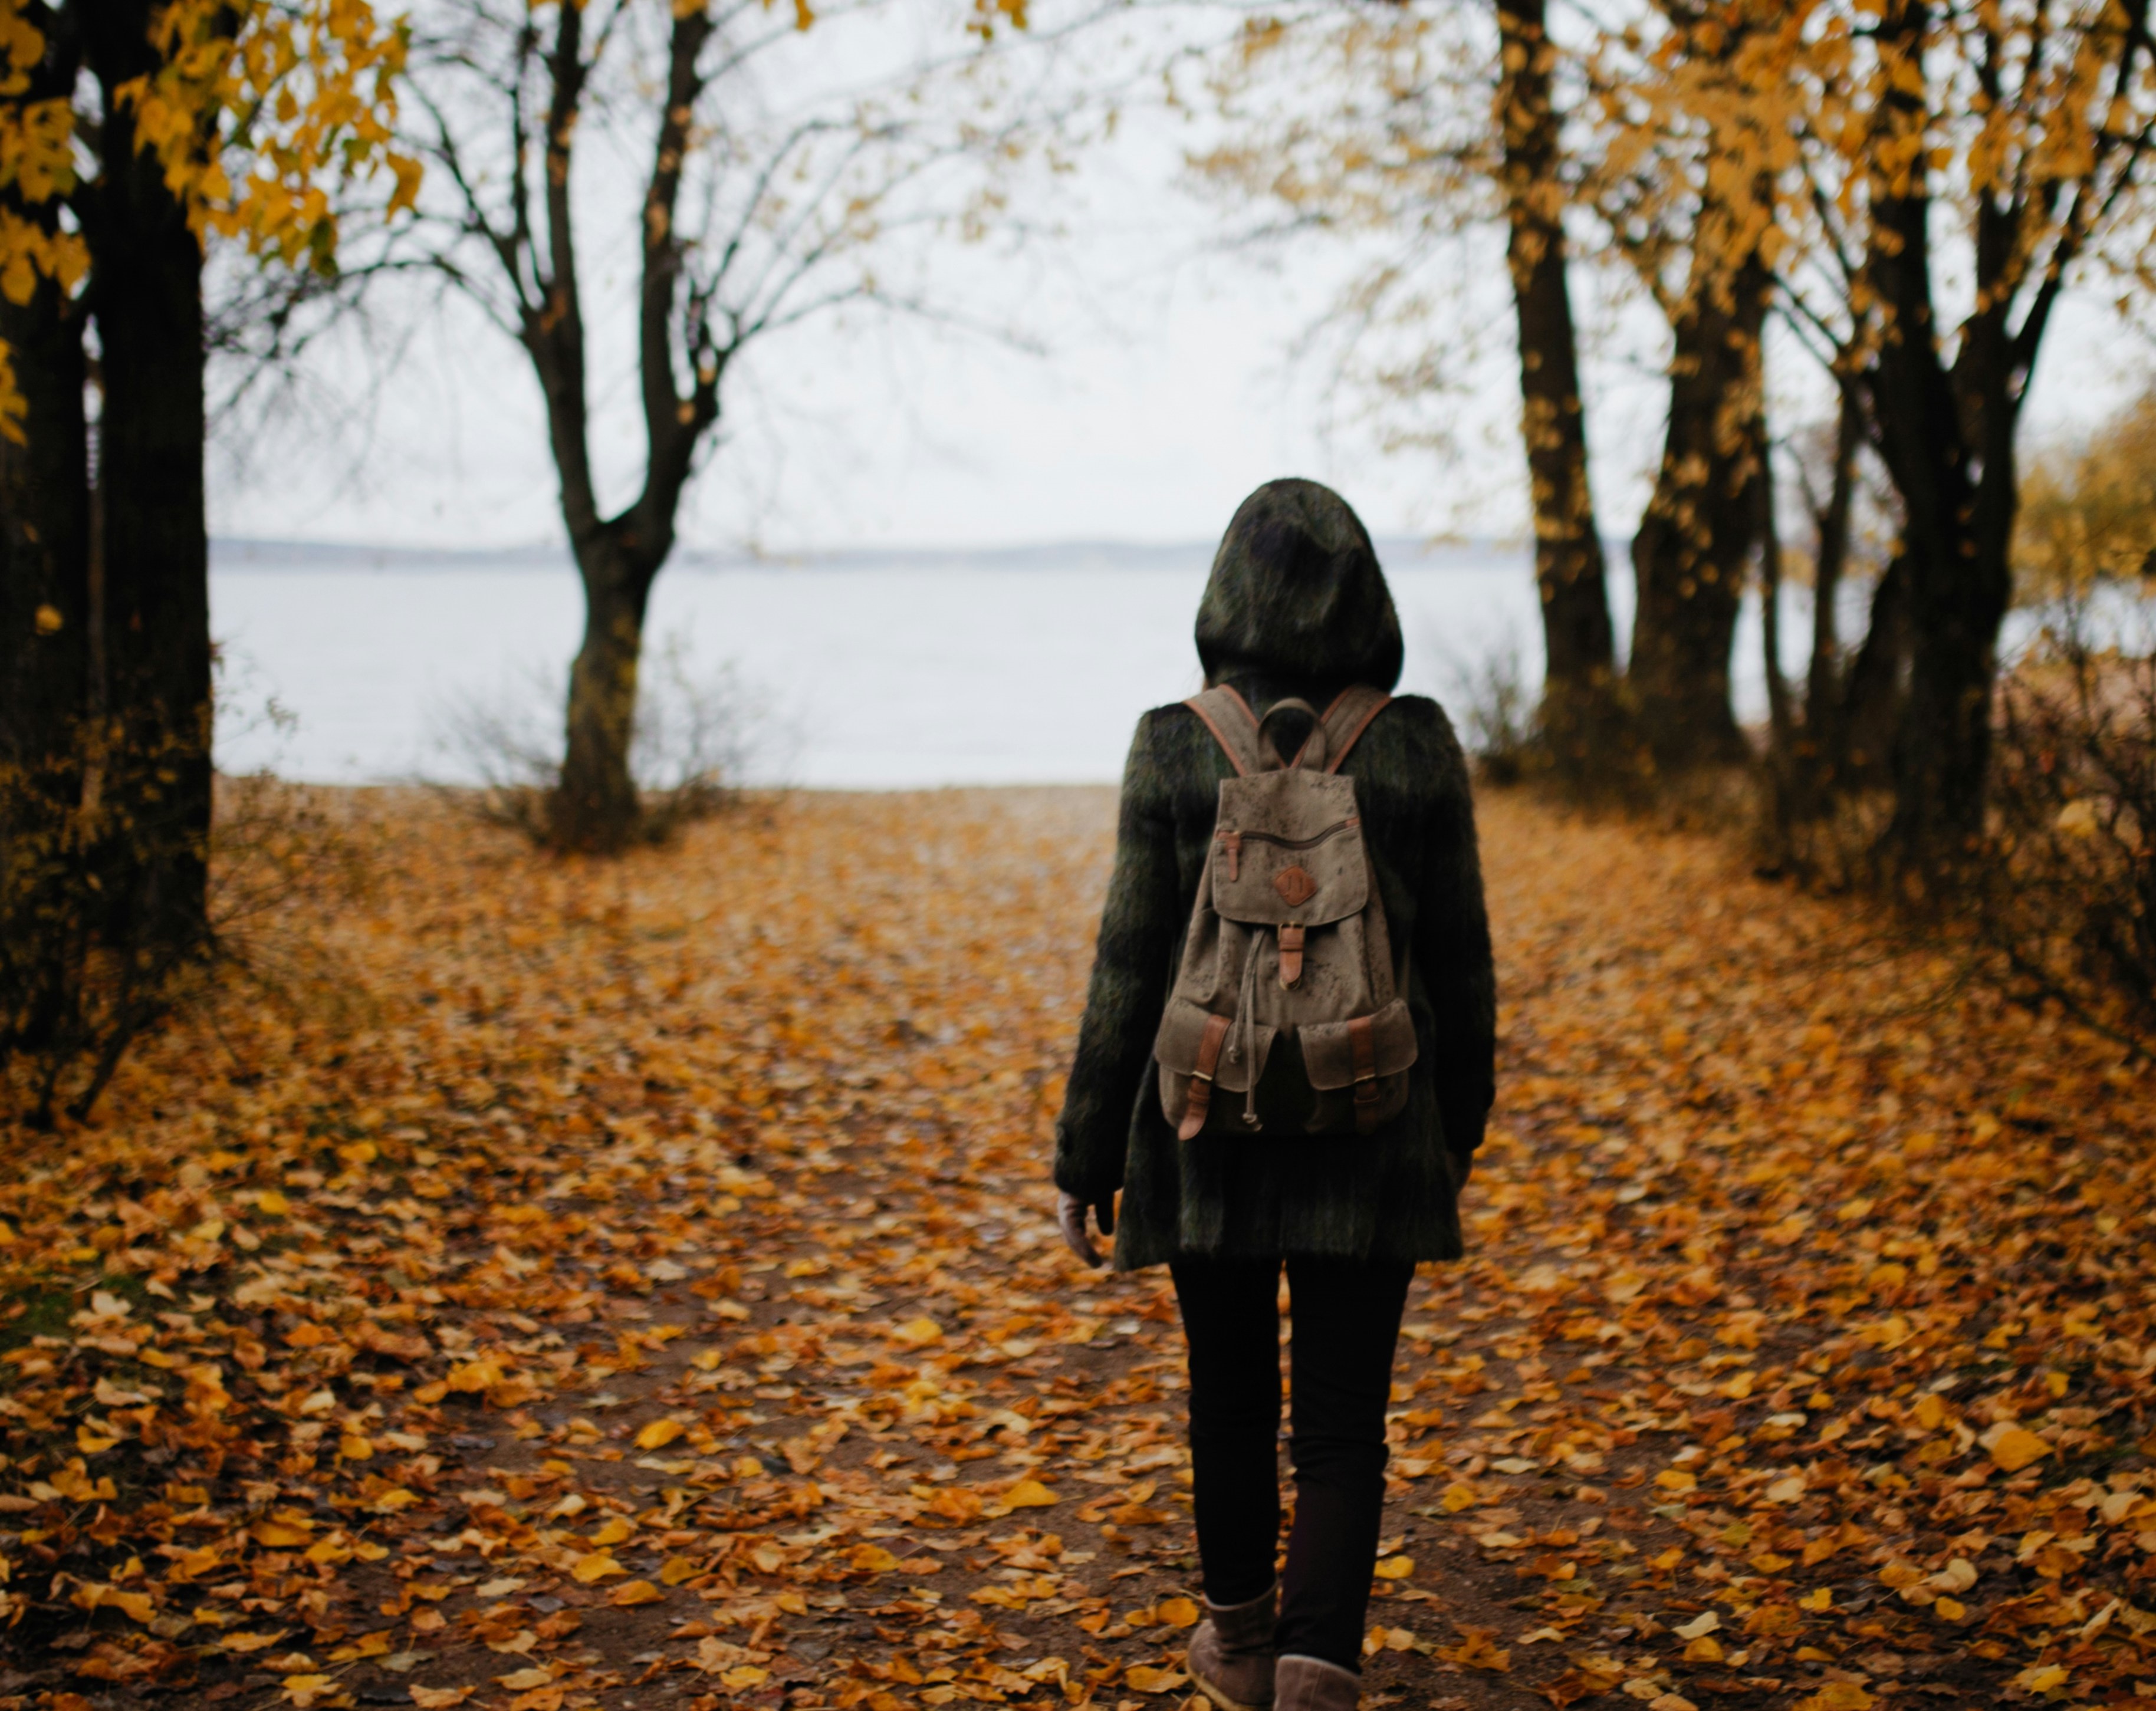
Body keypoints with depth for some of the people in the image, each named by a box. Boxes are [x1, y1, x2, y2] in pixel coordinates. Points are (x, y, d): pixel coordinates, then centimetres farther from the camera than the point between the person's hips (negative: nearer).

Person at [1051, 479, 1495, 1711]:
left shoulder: (1175, 747, -8)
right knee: (1343, 1424, 5)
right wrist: (1460, 1124, 16)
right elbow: (1460, 960, 1)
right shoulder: (1420, 746, -5)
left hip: (1210, 1123, 0)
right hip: (1372, 1131, 0)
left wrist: (1086, 1160, 2)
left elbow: (1130, 968, -7)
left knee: (1232, 1396, 18)